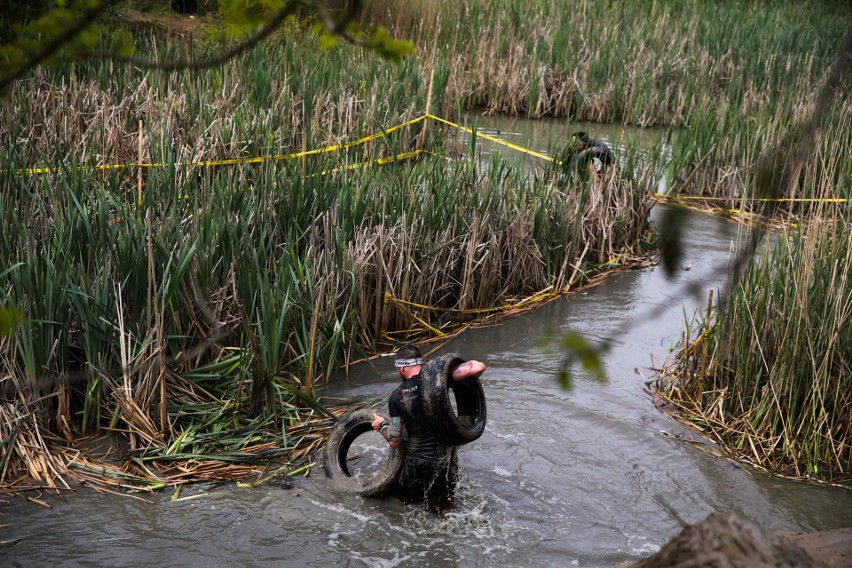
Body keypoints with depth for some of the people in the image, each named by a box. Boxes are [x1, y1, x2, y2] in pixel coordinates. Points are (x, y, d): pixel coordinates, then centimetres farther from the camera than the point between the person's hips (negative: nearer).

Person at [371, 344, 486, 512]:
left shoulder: (397, 397, -7)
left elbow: (394, 441, -3)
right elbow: (479, 367, -20)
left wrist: (382, 425, 17)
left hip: (415, 460, 0)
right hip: (445, 458, 0)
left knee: (407, 501, 26)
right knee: (440, 508, 21)